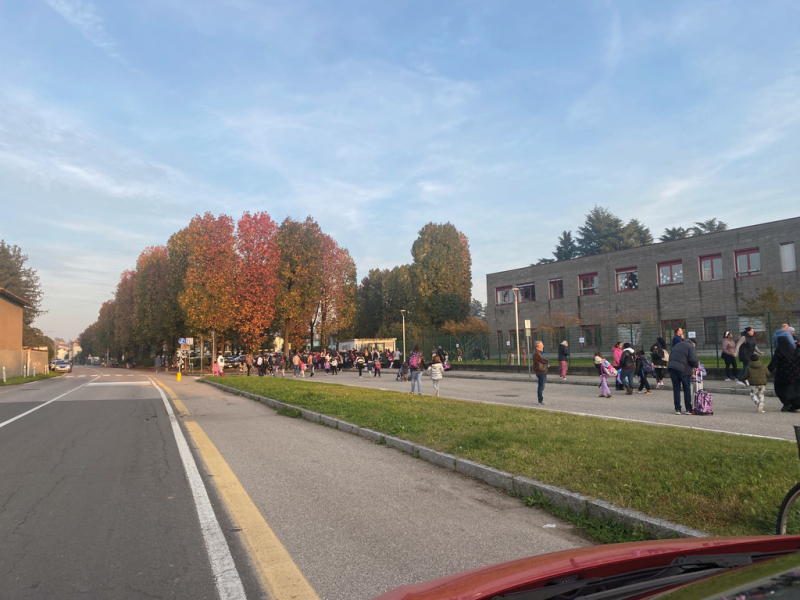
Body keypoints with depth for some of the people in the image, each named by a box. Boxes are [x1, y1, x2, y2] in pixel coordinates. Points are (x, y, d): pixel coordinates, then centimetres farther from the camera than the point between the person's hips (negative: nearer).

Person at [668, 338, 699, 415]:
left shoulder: (677, 345, 25)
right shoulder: (691, 347, 4)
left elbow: (670, 356, 21)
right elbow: (693, 359, -11)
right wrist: (696, 365, 7)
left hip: (671, 367, 5)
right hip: (683, 369, -5)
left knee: (676, 389, 8)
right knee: (687, 389, 7)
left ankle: (677, 409, 8)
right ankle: (688, 409, 10)